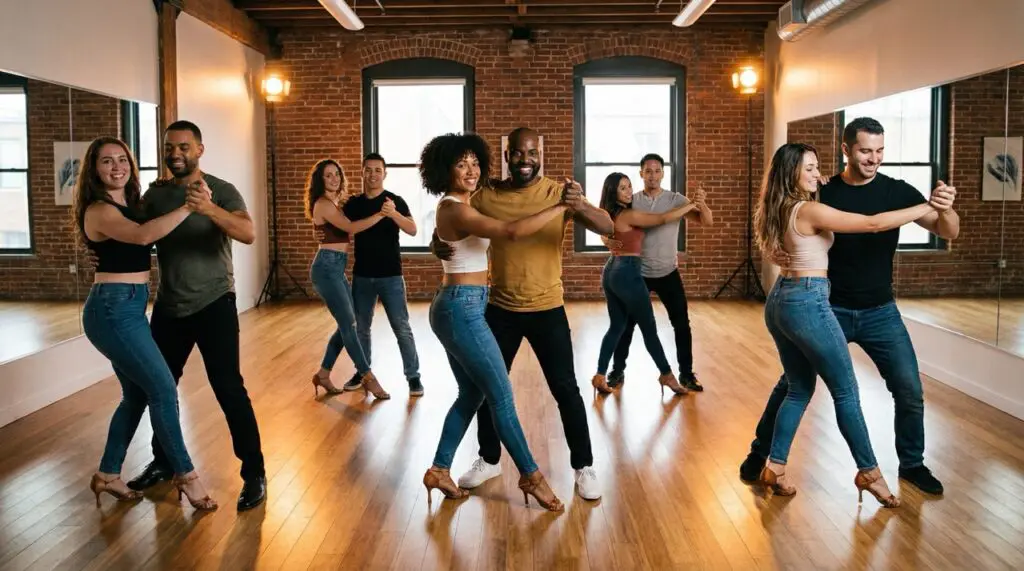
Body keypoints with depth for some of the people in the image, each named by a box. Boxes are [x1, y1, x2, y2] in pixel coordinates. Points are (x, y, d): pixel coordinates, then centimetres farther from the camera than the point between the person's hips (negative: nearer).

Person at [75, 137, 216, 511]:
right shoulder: (99, 210, -14)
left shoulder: (129, 204, 12)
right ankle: (185, 475, 4)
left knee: (137, 393, 15)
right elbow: (144, 235, -33)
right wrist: (189, 206, -31)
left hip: (130, 307, 10)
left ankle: (107, 475, 27)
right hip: (113, 309, -10)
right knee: (163, 389, -7)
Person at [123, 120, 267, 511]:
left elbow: (249, 234, -26)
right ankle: (163, 461, 33)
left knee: (228, 388, -8)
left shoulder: (222, 190, -10)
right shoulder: (155, 194, 5)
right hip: (168, 305, 5)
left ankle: (254, 472, 3)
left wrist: (210, 209, -42)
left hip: (213, 303, -5)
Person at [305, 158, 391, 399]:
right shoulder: (323, 204, -11)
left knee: (346, 324, 9)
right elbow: (351, 228, -23)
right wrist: (382, 213, -25)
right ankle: (368, 377, -2)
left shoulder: (334, 202, 17)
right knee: (349, 324, -7)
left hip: (337, 268, 10)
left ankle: (323, 374, 18)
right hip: (327, 267, -10)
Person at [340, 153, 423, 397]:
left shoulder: (395, 201, -7)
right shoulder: (353, 204, 5)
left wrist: (393, 214, -38)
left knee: (402, 328, -2)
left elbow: (412, 230, -22)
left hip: (390, 276, -4)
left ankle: (413, 376, 4)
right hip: (362, 276, 4)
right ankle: (362, 372, 26)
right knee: (361, 327, 13)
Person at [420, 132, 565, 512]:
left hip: (456, 308, 10)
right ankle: (531, 476, 11)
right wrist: (562, 206, -24)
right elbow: (513, 232, -31)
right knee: (502, 396, -1)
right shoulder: (456, 210, -19)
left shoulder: (456, 206, 12)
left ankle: (439, 470, 22)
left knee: (471, 393, 16)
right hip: (462, 310, -10)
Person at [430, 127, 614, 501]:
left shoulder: (559, 193, -10)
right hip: (499, 309, 3)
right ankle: (489, 460, 33)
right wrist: (437, 243, -17)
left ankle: (584, 467, 19)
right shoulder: (486, 197, -3)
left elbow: (607, 228, -21)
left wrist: (581, 207, -42)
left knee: (565, 389, 2)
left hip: (547, 310, -3)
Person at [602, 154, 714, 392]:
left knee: (681, 324, 2)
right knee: (626, 324, 5)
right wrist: (608, 241, -29)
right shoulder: (630, 202, -5)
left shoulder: (676, 199, -6)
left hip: (668, 273, 0)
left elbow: (707, 222, -13)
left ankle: (686, 374, 16)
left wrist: (702, 204, -35)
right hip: (638, 273, 0)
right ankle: (617, 371, 20)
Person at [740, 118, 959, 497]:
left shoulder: (896, 191, -5)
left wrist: (945, 210, -34)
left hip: (880, 312, 1)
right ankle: (760, 452, 20)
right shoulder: (824, 194, -7)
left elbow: (948, 233, -10)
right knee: (792, 384, 3)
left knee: (910, 391, 1)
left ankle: (912, 464, 24)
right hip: (830, 309, -1)